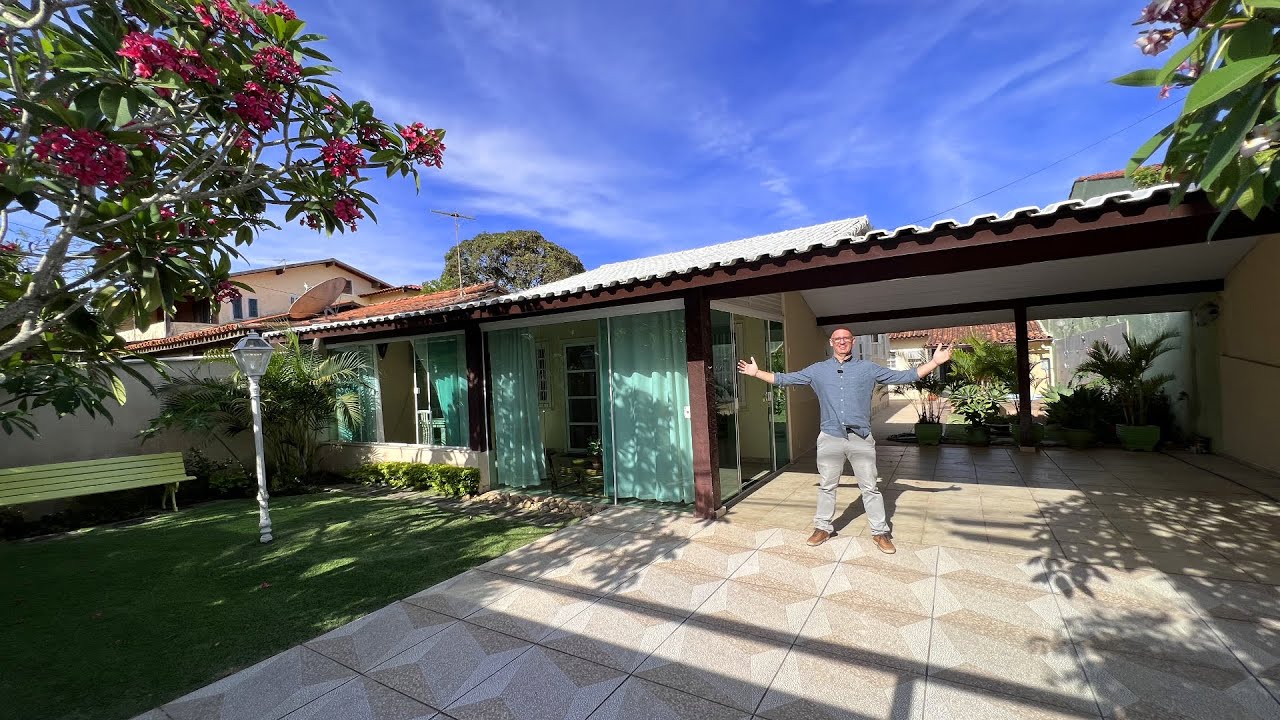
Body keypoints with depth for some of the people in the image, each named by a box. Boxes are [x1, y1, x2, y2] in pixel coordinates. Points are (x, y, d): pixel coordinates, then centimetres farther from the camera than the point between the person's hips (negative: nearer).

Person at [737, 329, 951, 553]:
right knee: (827, 486, 12)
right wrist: (756, 372, 5)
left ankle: (879, 532, 22)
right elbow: (784, 379, 9)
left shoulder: (868, 369, 5)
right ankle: (823, 527, 26)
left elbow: (904, 376, 5)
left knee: (870, 487, 7)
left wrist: (935, 362, -1)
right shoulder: (817, 370, 6)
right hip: (830, 437, 1)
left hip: (861, 438, -1)